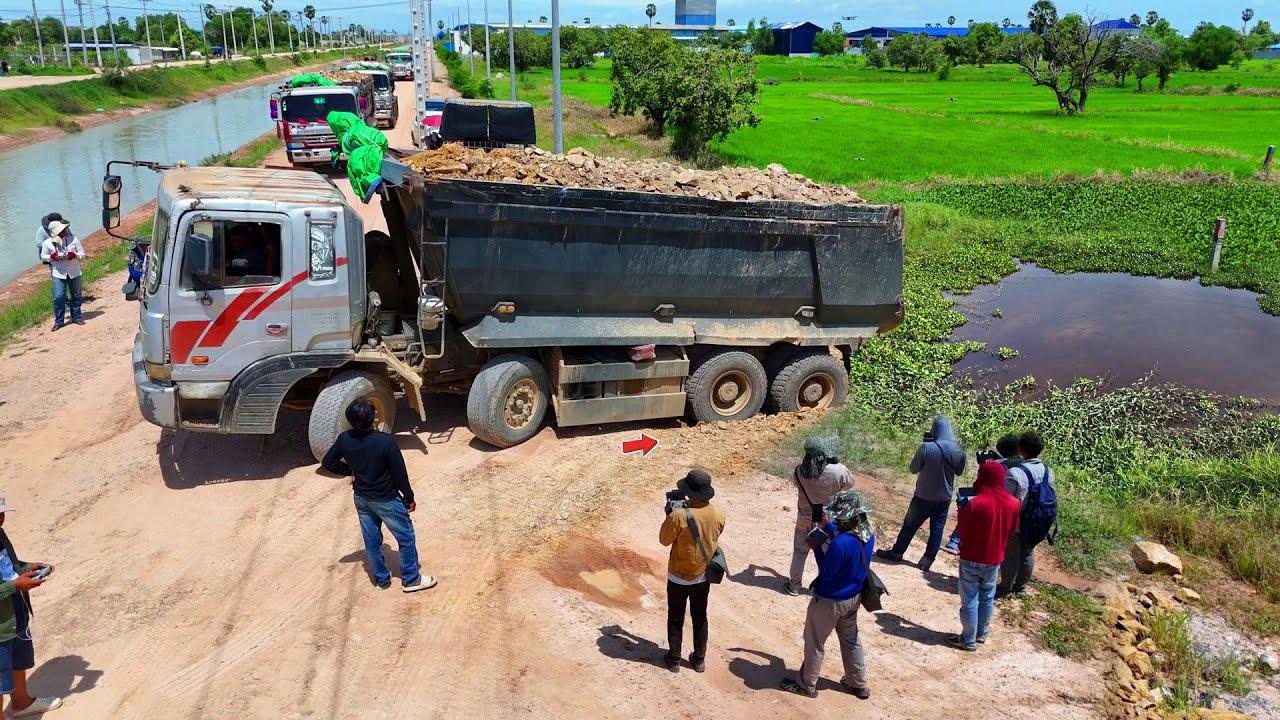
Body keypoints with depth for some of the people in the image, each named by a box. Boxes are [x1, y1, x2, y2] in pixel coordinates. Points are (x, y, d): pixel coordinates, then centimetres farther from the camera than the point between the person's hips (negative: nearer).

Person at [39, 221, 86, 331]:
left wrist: (75, 255, -21)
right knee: (58, 297, -8)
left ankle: (76, 317, 27)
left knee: (76, 296, 11)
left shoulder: (73, 239, -5)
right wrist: (51, 257, -15)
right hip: (58, 274, -1)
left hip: (74, 272, 2)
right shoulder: (48, 243, -6)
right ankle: (58, 321, 3)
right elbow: (43, 256, 6)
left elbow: (82, 254, 1)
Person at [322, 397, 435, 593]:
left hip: (361, 498, 6)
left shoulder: (345, 439, -13)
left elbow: (328, 462, 2)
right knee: (406, 538, 12)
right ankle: (411, 579, 23)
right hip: (386, 499, -5)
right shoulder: (386, 441, -29)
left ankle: (381, 579, 35)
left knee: (371, 540, 20)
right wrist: (409, 498, -6)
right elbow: (399, 473, -20)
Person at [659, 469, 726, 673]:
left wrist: (670, 515, -2)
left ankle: (674, 660, 28)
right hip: (703, 577, 4)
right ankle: (699, 660, 33)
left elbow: (664, 540, -13)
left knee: (675, 619, 16)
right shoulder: (718, 515, -14)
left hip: (679, 577, -3)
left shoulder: (679, 515, -28)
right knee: (700, 618, 21)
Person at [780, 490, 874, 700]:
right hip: (853, 597, 8)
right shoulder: (867, 534, -11)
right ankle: (858, 684, 42)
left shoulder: (841, 543, -36)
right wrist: (828, 525, -1)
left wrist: (817, 547, -15)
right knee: (850, 638, 27)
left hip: (830, 600, -8)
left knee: (814, 643, 14)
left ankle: (807, 685, 32)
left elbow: (826, 572, -24)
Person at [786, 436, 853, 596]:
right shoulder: (839, 471, -24)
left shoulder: (800, 471, -17)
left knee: (800, 551, 19)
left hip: (805, 519, 2)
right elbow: (850, 483, -2)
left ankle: (794, 585, 30)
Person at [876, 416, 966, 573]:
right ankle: (927, 560, 15)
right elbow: (959, 471, 7)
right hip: (944, 498, 3)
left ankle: (896, 553, 24)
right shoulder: (958, 449, -8)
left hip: (924, 497, -2)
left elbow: (914, 468, -8)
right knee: (937, 529, 12)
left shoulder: (927, 447, -21)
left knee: (910, 525, 12)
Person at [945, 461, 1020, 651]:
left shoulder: (976, 503, -24)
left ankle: (968, 640, 14)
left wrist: (962, 511, 0)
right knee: (987, 597, 21)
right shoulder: (1013, 503, -8)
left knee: (969, 600, 6)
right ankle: (982, 633, 35)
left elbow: (962, 531, -13)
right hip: (995, 559, 5)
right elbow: (1012, 529, 8)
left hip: (971, 559, -5)